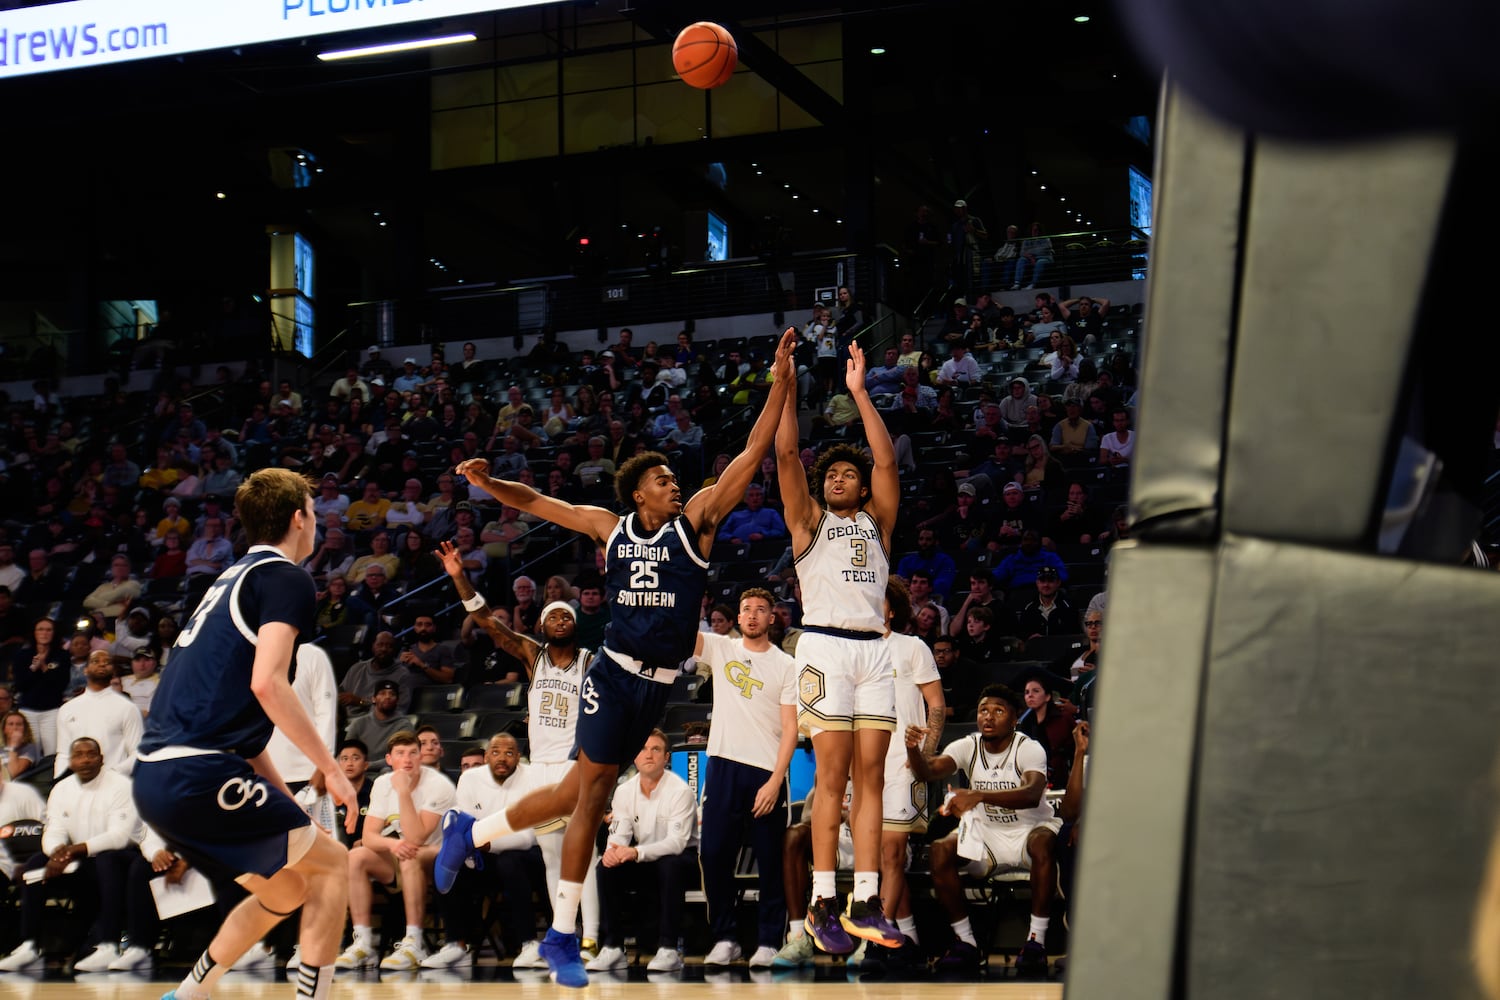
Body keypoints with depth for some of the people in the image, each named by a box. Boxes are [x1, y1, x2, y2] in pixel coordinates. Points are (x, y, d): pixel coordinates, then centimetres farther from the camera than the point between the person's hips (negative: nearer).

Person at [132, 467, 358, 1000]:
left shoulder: (234, 577, 23)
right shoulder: (287, 578, -4)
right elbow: (267, 683, -18)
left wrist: (280, 796, 26)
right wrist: (331, 768, -12)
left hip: (155, 776, 9)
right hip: (199, 771, -9)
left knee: (285, 887, 20)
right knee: (331, 862, 3)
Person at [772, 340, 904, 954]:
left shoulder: (877, 521, 18)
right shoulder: (810, 520, 13)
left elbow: (887, 462, 6)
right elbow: (786, 454, 2)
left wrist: (859, 391, 4)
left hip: (874, 649, 3)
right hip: (825, 646, -3)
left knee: (870, 776, -1)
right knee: (832, 776, -9)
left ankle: (865, 903, -2)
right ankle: (823, 904, -7)